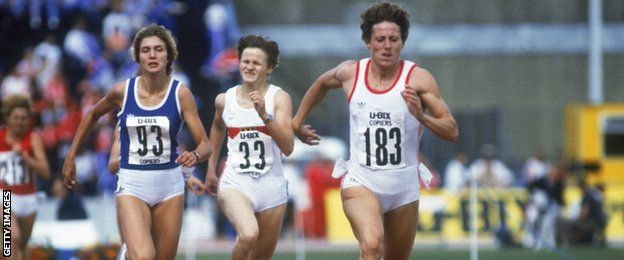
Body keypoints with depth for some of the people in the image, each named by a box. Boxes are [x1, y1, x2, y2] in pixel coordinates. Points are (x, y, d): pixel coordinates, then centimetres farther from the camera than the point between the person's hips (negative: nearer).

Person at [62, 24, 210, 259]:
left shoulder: (180, 94, -5)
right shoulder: (122, 92, -3)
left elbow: (205, 145, -6)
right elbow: (93, 114, 18)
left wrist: (195, 156, -29)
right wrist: (71, 155, 18)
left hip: (169, 184, 2)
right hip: (131, 185, -2)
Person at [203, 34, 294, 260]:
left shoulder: (279, 98, -5)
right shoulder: (225, 100, 3)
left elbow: (288, 148, -15)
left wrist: (264, 114, -25)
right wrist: (211, 169, 30)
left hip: (271, 185, 1)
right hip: (235, 182, -1)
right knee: (248, 235, -31)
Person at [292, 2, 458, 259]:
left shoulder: (418, 79, -8)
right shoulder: (350, 73, -1)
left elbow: (452, 131, -11)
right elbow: (322, 84, 24)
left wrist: (421, 116, -28)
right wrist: (297, 121, 30)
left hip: (404, 188, 1)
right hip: (360, 181, -1)